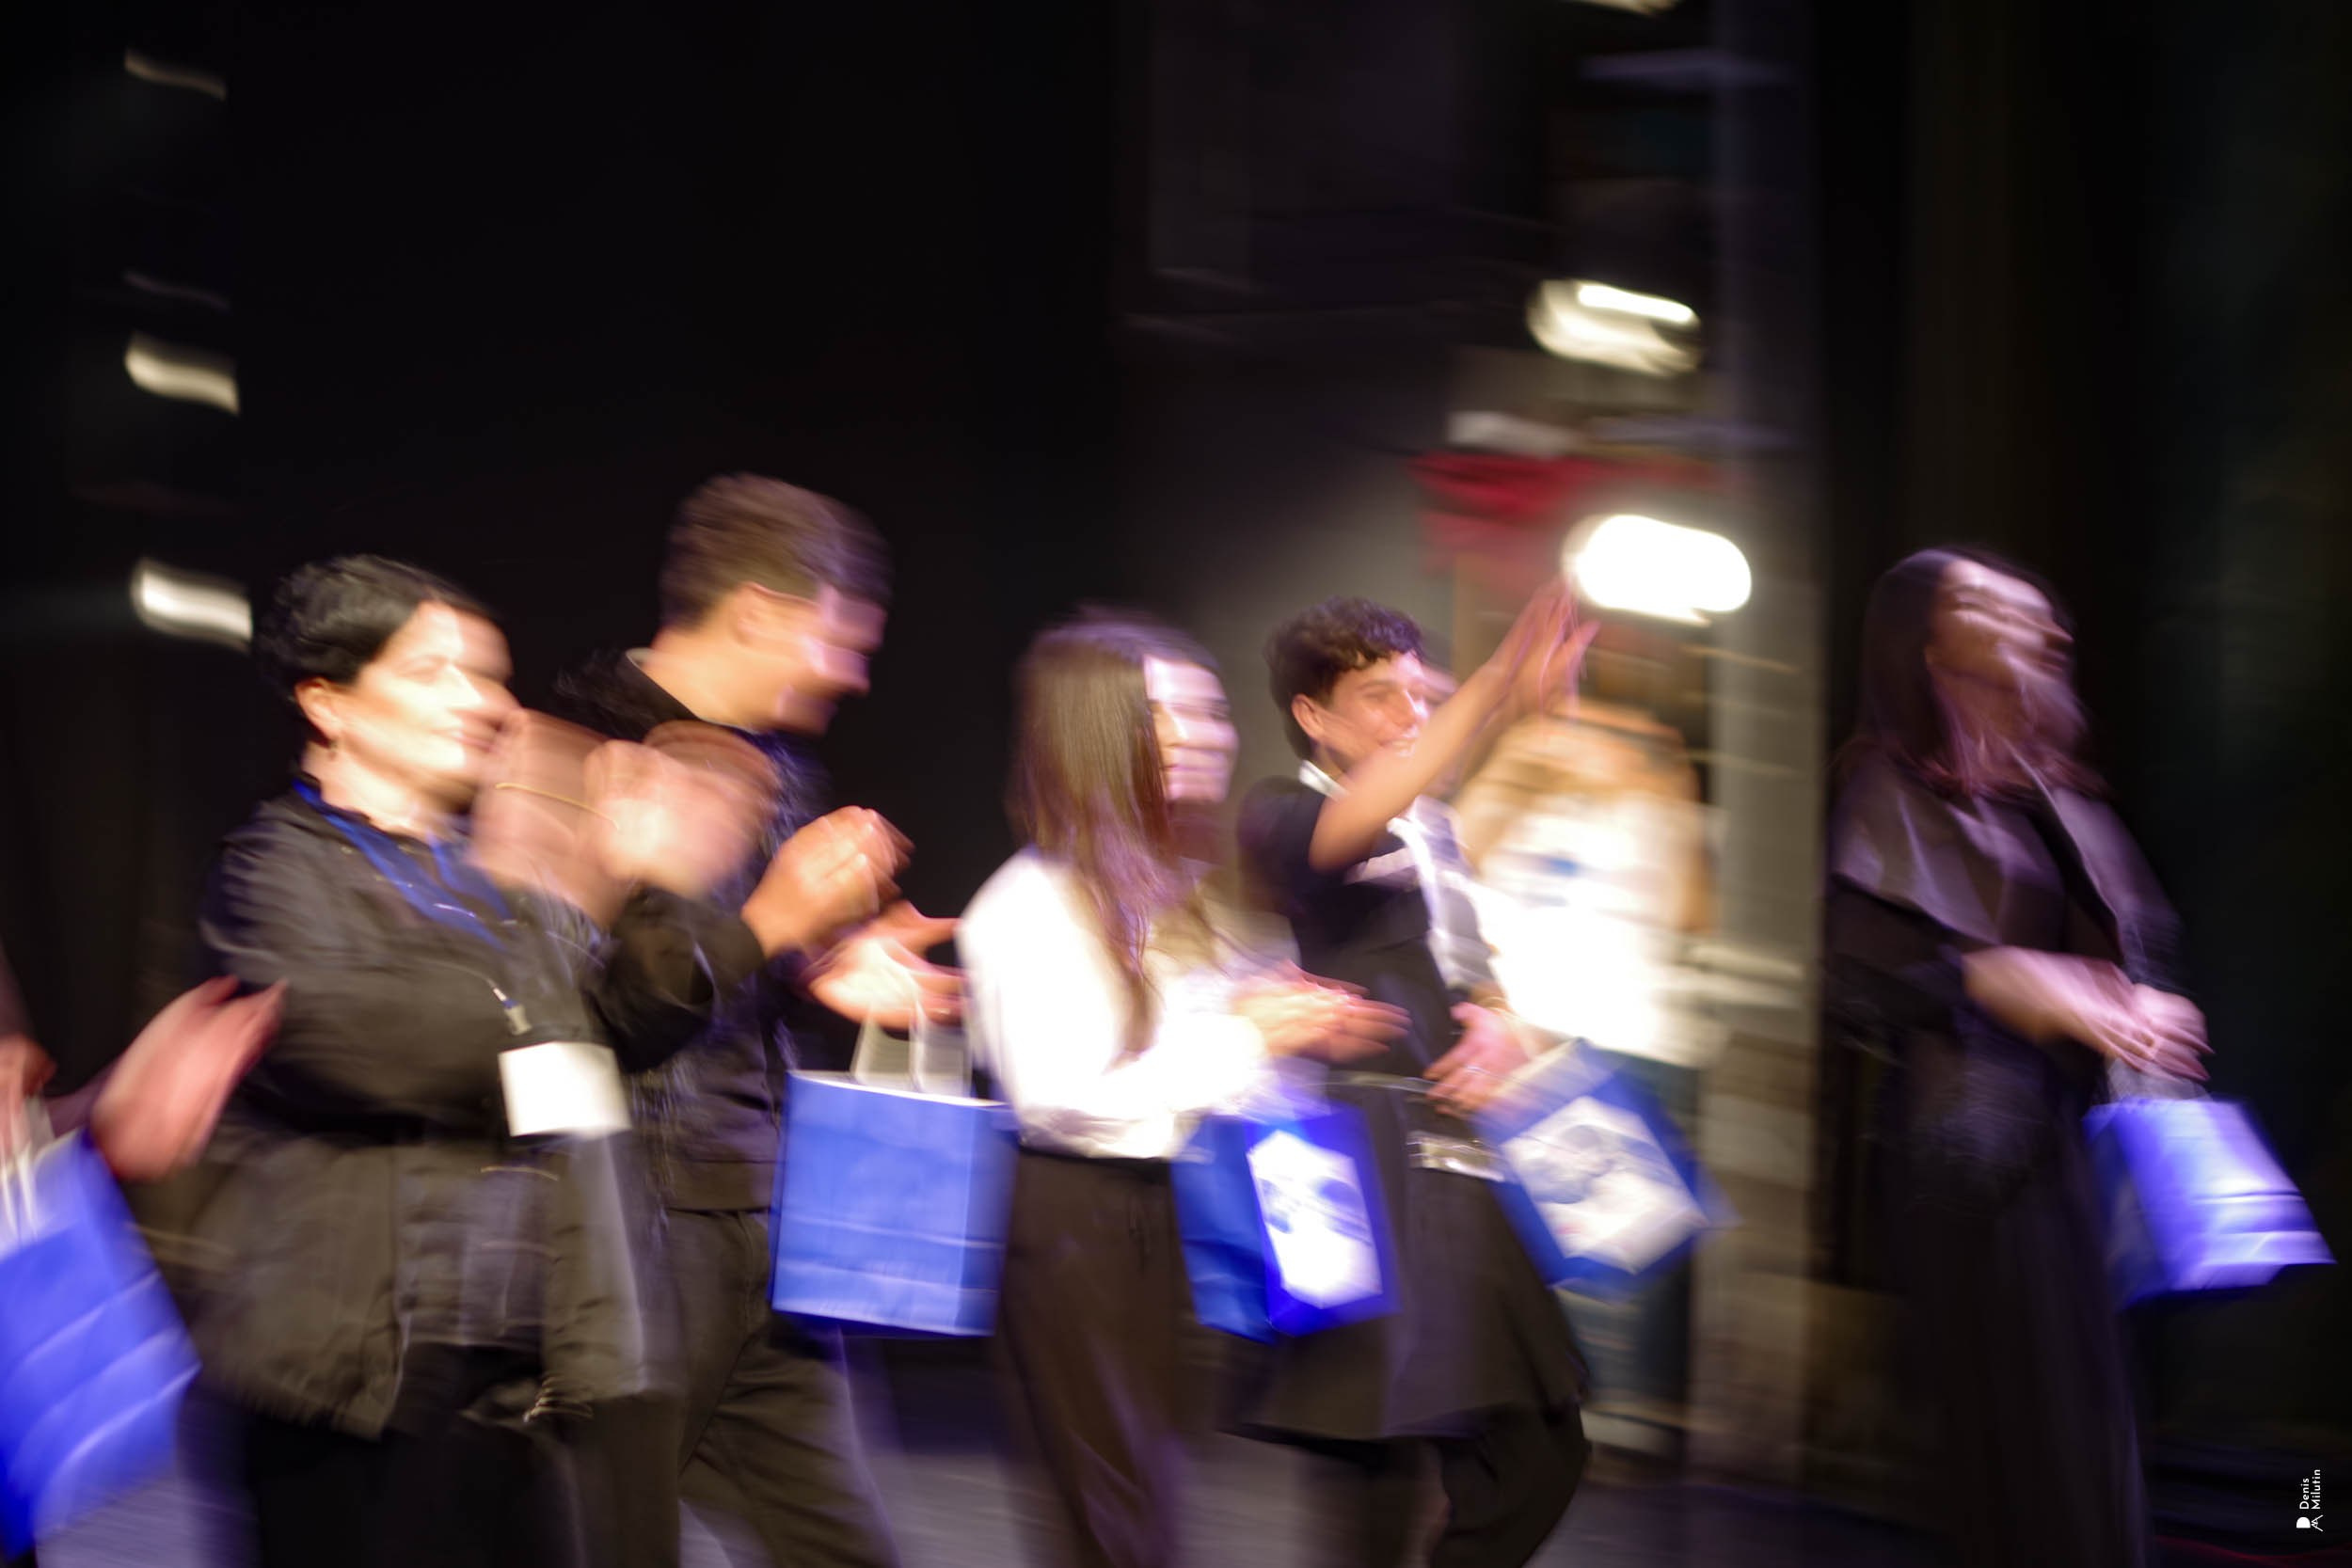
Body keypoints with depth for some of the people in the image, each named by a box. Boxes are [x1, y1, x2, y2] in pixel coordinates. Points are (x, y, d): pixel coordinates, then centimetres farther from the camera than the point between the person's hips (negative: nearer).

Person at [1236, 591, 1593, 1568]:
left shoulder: (1434, 828, 20)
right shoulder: (1282, 817, -3)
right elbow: (1347, 829, -27)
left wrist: (1500, 1024, 4)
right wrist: (1491, 696, -39)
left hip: (1463, 1165, 8)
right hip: (1372, 1164, -8)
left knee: (1536, 1453, 7)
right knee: (1382, 1459, -13)